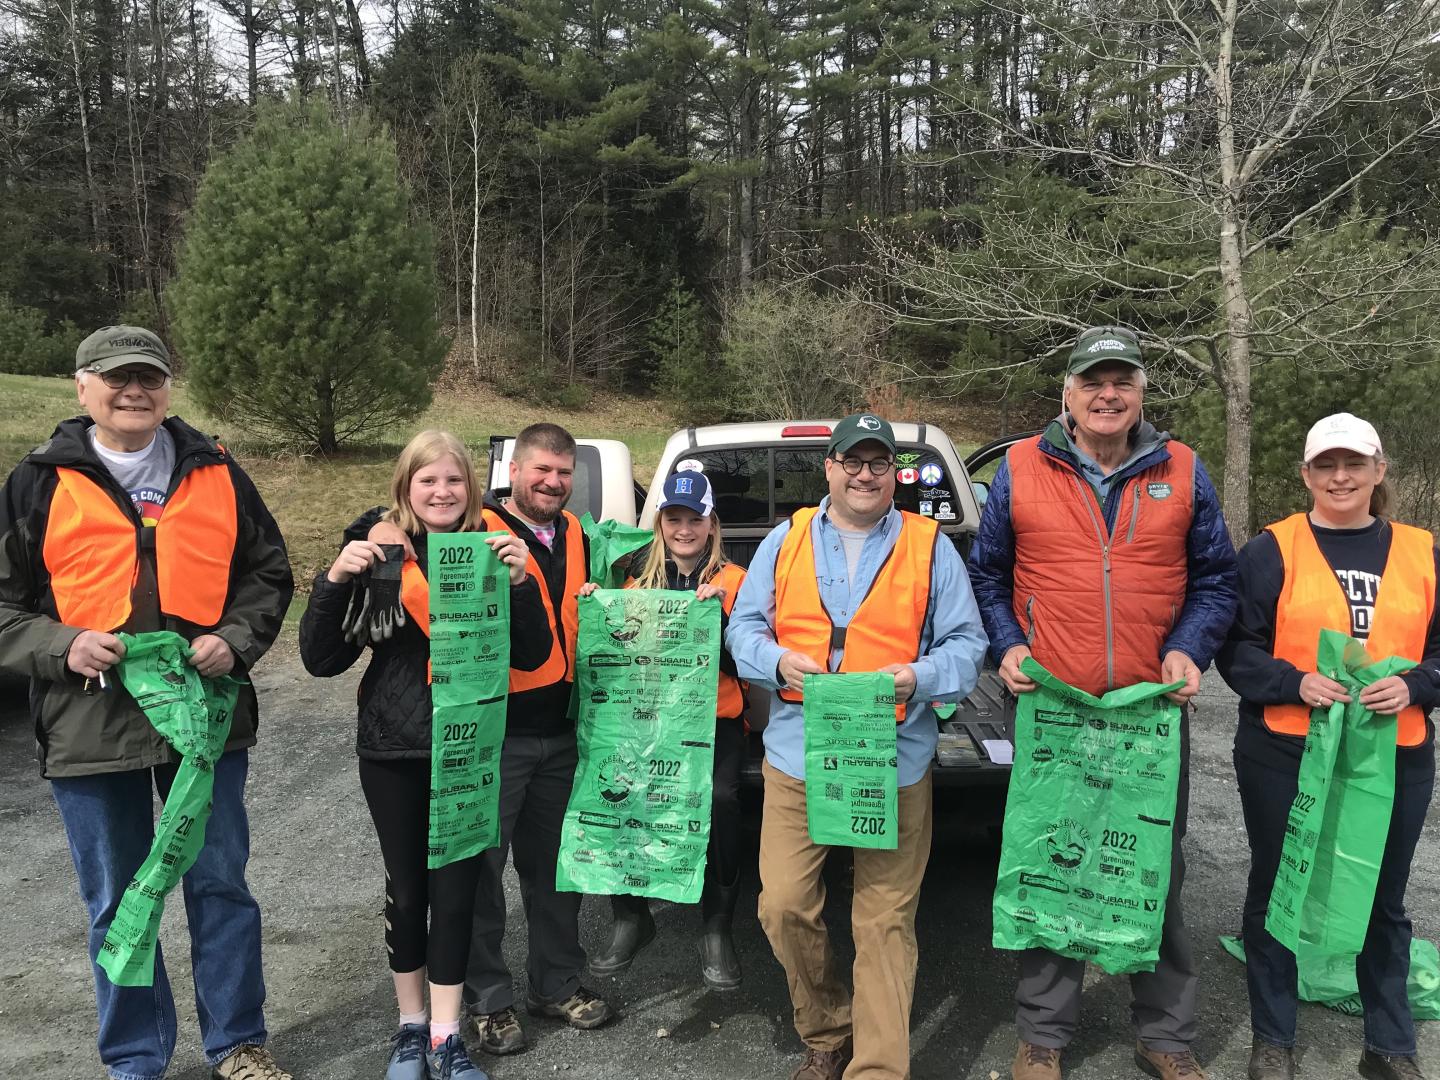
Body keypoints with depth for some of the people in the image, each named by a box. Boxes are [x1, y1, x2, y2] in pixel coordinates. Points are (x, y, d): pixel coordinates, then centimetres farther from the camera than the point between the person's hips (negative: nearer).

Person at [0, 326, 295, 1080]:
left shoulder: (215, 474, 5)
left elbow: (268, 573, 10)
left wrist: (236, 638, -8)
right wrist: (61, 646, -15)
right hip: (90, 726, -1)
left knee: (221, 888, 11)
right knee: (117, 904, 13)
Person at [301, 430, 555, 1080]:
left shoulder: (491, 552, 0)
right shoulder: (378, 556, -3)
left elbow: (532, 656, -4)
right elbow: (322, 661, -4)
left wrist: (520, 582, -19)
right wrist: (334, 580, -19)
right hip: (393, 749, 0)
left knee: (455, 889, 5)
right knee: (407, 889, 12)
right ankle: (411, 1025, 31)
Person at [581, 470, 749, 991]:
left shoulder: (733, 579, 6)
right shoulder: (639, 577, 15)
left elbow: (737, 660, -3)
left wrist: (718, 610, -18)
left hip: (715, 720, -2)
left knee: (719, 798, -29)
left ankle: (717, 928, -7)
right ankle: (629, 918, 0)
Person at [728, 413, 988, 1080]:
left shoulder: (930, 547, 7)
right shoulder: (787, 539, 10)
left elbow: (966, 644, 5)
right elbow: (744, 626, 11)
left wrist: (920, 676, -14)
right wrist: (778, 660, -10)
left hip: (894, 766, -1)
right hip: (796, 757, 2)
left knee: (884, 924, 1)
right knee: (784, 906, 2)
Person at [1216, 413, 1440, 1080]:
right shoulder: (1272, 550, -3)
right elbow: (1237, 648, -5)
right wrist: (1295, 683, -20)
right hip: (1284, 757, -2)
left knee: (1383, 900, 16)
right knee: (1277, 892, 10)